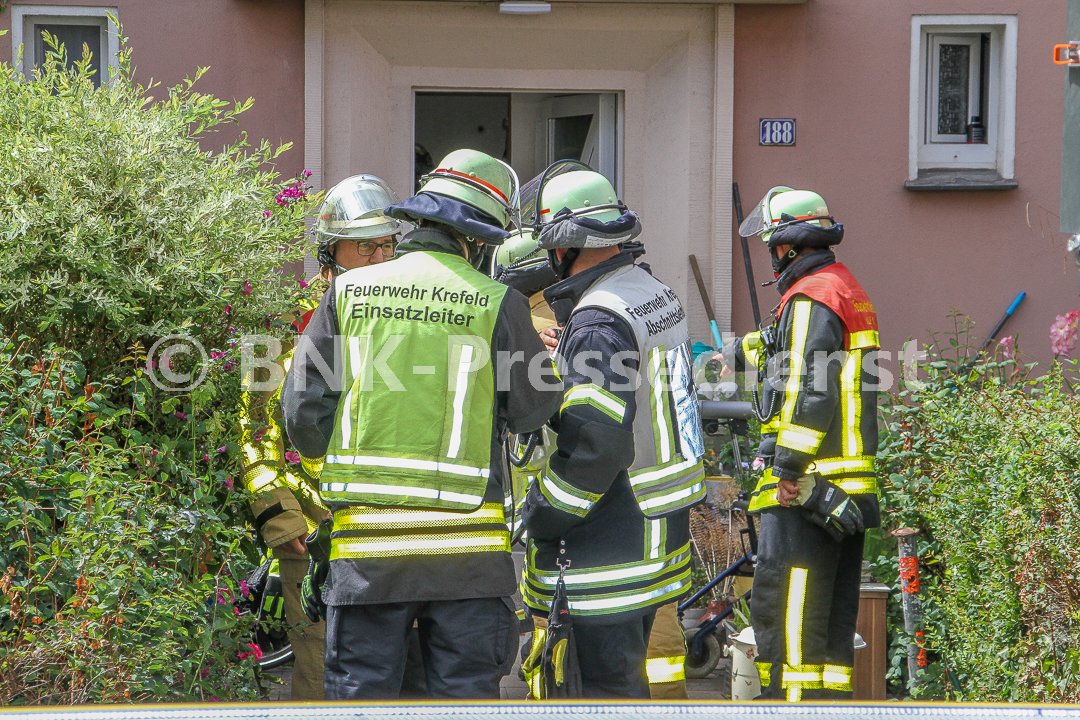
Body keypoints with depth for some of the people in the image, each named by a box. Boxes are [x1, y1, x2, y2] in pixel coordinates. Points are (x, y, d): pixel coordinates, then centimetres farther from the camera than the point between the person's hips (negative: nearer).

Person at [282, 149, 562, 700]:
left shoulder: (347, 292, 3)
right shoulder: (498, 304, -4)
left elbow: (304, 415, 3)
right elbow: (534, 411, 6)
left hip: (367, 548, 1)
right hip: (465, 543, -1)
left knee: (360, 692, 7)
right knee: (465, 695, 7)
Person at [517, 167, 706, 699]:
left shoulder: (598, 324, -20)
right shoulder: (659, 297, 10)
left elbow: (593, 443, -25)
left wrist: (538, 518, -15)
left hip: (606, 554, -10)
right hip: (658, 535, 10)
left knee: (604, 685, -5)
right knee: (625, 678, 19)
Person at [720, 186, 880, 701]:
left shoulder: (811, 299, -12)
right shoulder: (846, 288, 19)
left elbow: (811, 391, -21)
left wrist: (788, 468, -21)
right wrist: (736, 352, 49)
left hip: (808, 485, -10)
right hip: (846, 493, 10)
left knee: (782, 607, -10)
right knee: (831, 612, 13)